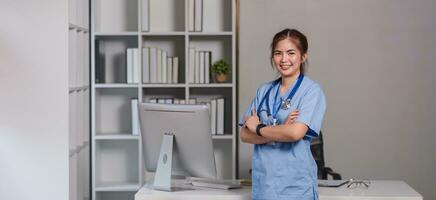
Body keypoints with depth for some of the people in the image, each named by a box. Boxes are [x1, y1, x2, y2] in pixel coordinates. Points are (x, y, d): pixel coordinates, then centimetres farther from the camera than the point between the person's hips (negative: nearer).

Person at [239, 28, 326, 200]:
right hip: (263, 180, 4)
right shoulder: (264, 91, 9)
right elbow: (245, 135, 3)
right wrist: (280, 132, -13)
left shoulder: (312, 91, -6)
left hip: (295, 184, -4)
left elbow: (296, 133, -19)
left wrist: (258, 128, -5)